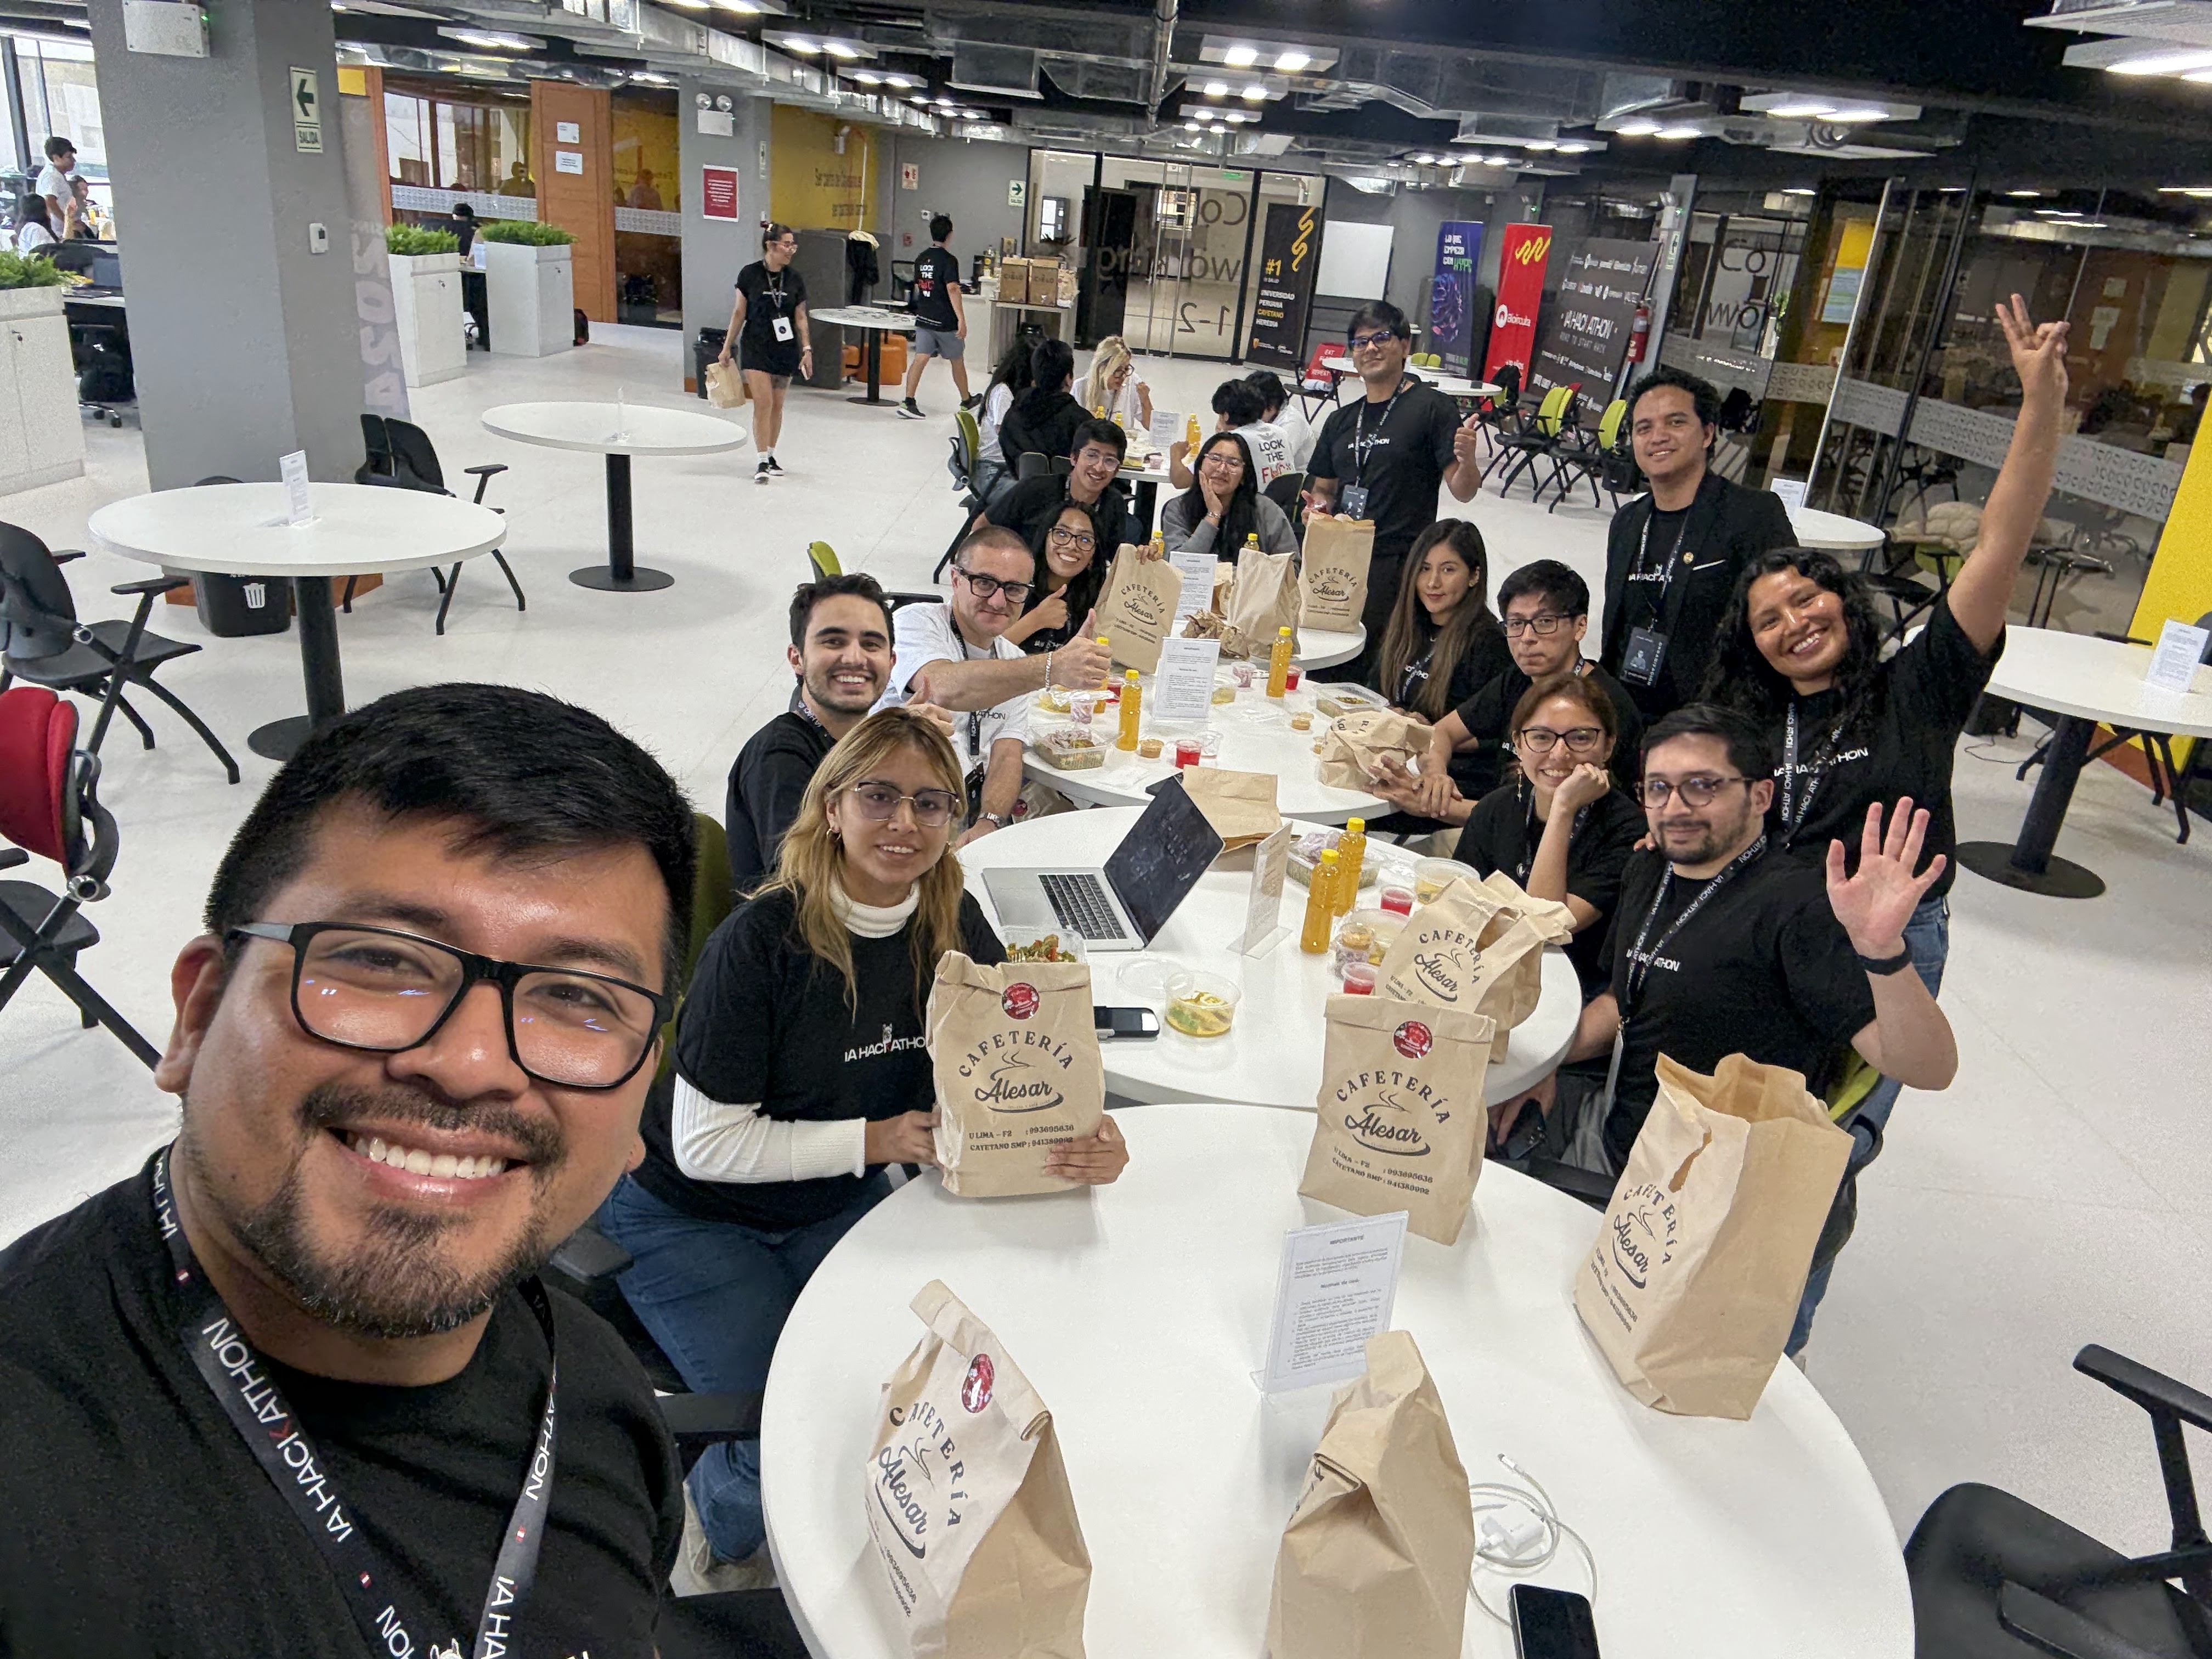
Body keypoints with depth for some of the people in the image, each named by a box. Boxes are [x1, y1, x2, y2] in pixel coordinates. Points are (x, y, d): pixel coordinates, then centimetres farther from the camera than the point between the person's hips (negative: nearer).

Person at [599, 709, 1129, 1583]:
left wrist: (1085, 1140, -29)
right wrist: (878, 1139, -23)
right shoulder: (763, 940, -25)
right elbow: (705, 1145, -22)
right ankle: (728, 1527, 24)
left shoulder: (954, 927, -9)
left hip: (836, 1207, 5)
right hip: (688, 1218, -5)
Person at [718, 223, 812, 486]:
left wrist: (807, 349, -2)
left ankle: (771, 455, 24)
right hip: (756, 348, -3)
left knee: (777, 405, 9)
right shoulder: (749, 275, -5)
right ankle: (762, 462, -6)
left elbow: (800, 317, 8)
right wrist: (727, 347, 3)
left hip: (785, 349, 3)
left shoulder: (795, 280, 3)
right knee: (763, 403, -11)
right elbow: (739, 313, 2)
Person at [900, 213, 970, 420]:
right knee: (957, 361, 11)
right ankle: (966, 402, 25)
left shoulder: (921, 258, 8)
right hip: (945, 321, -5)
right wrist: (962, 319, -23)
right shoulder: (948, 260, -13)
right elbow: (952, 289, -21)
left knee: (920, 359, -1)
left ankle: (908, 402, -13)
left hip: (924, 318, 5)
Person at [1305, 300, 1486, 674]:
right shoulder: (1341, 421, 16)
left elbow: (1463, 492, -6)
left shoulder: (1433, 407, -2)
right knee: (1324, 667, 5)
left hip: (1399, 567, -5)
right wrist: (1317, 506, 0)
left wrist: (1468, 460, -27)